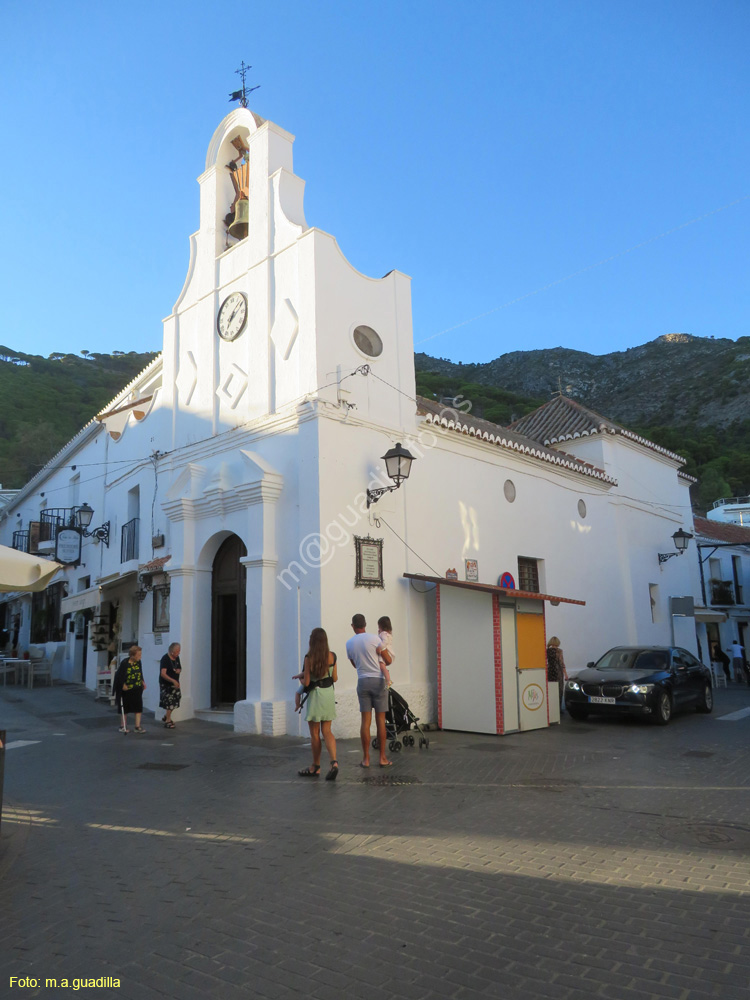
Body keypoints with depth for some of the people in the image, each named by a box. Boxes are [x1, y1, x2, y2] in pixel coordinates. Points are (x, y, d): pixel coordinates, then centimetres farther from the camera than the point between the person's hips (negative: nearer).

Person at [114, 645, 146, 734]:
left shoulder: (138, 662, -1)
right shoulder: (125, 663, -17)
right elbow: (119, 676, -14)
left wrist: (142, 682, 5)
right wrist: (123, 685, -15)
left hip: (137, 689, 4)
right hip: (127, 690, -4)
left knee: (138, 707, 0)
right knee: (125, 709, 9)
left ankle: (138, 726, 4)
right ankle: (123, 726, 22)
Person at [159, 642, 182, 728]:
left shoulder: (177, 658, 6)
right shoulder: (165, 659, -18)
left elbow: (180, 668, 22)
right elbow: (163, 674, -26)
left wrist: (179, 670, -4)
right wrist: (173, 680, -36)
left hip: (175, 683, 8)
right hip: (166, 684, -8)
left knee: (174, 701, 11)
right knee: (169, 702, -6)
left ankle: (166, 717, 30)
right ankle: (167, 721, 6)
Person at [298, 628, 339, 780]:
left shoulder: (309, 658, -14)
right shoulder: (332, 656, -1)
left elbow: (306, 682, -14)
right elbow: (335, 678, 5)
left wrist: (301, 678, 8)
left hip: (315, 695, -4)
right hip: (329, 694, 4)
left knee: (314, 733, 8)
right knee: (327, 731, 10)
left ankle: (316, 767, 19)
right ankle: (334, 762, -8)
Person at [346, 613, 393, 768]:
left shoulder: (349, 643, 4)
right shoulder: (374, 638, -8)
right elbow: (388, 660, -3)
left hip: (362, 681, 3)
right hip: (378, 680, -3)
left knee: (366, 721, 5)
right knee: (380, 720, 4)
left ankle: (366, 759, 6)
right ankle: (383, 758, 9)